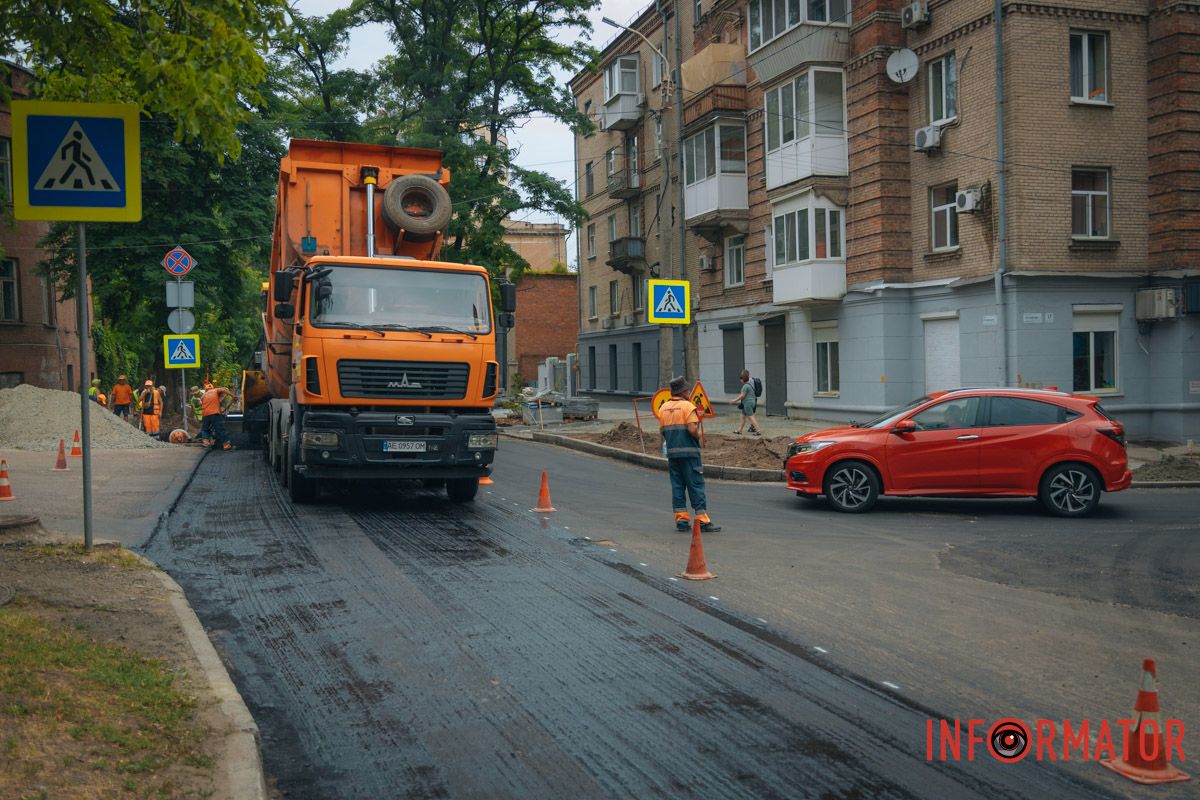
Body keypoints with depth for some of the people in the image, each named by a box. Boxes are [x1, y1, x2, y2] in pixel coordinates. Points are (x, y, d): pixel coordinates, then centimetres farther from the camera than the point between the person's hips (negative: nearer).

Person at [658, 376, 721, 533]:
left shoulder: (663, 408, 7)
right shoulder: (687, 406, -11)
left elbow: (662, 430, 8)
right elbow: (693, 429, -19)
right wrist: (700, 437, -1)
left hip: (672, 452, 6)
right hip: (689, 452, -6)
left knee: (677, 485, 10)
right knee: (696, 485, -2)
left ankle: (681, 520, 11)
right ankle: (702, 520, -2)